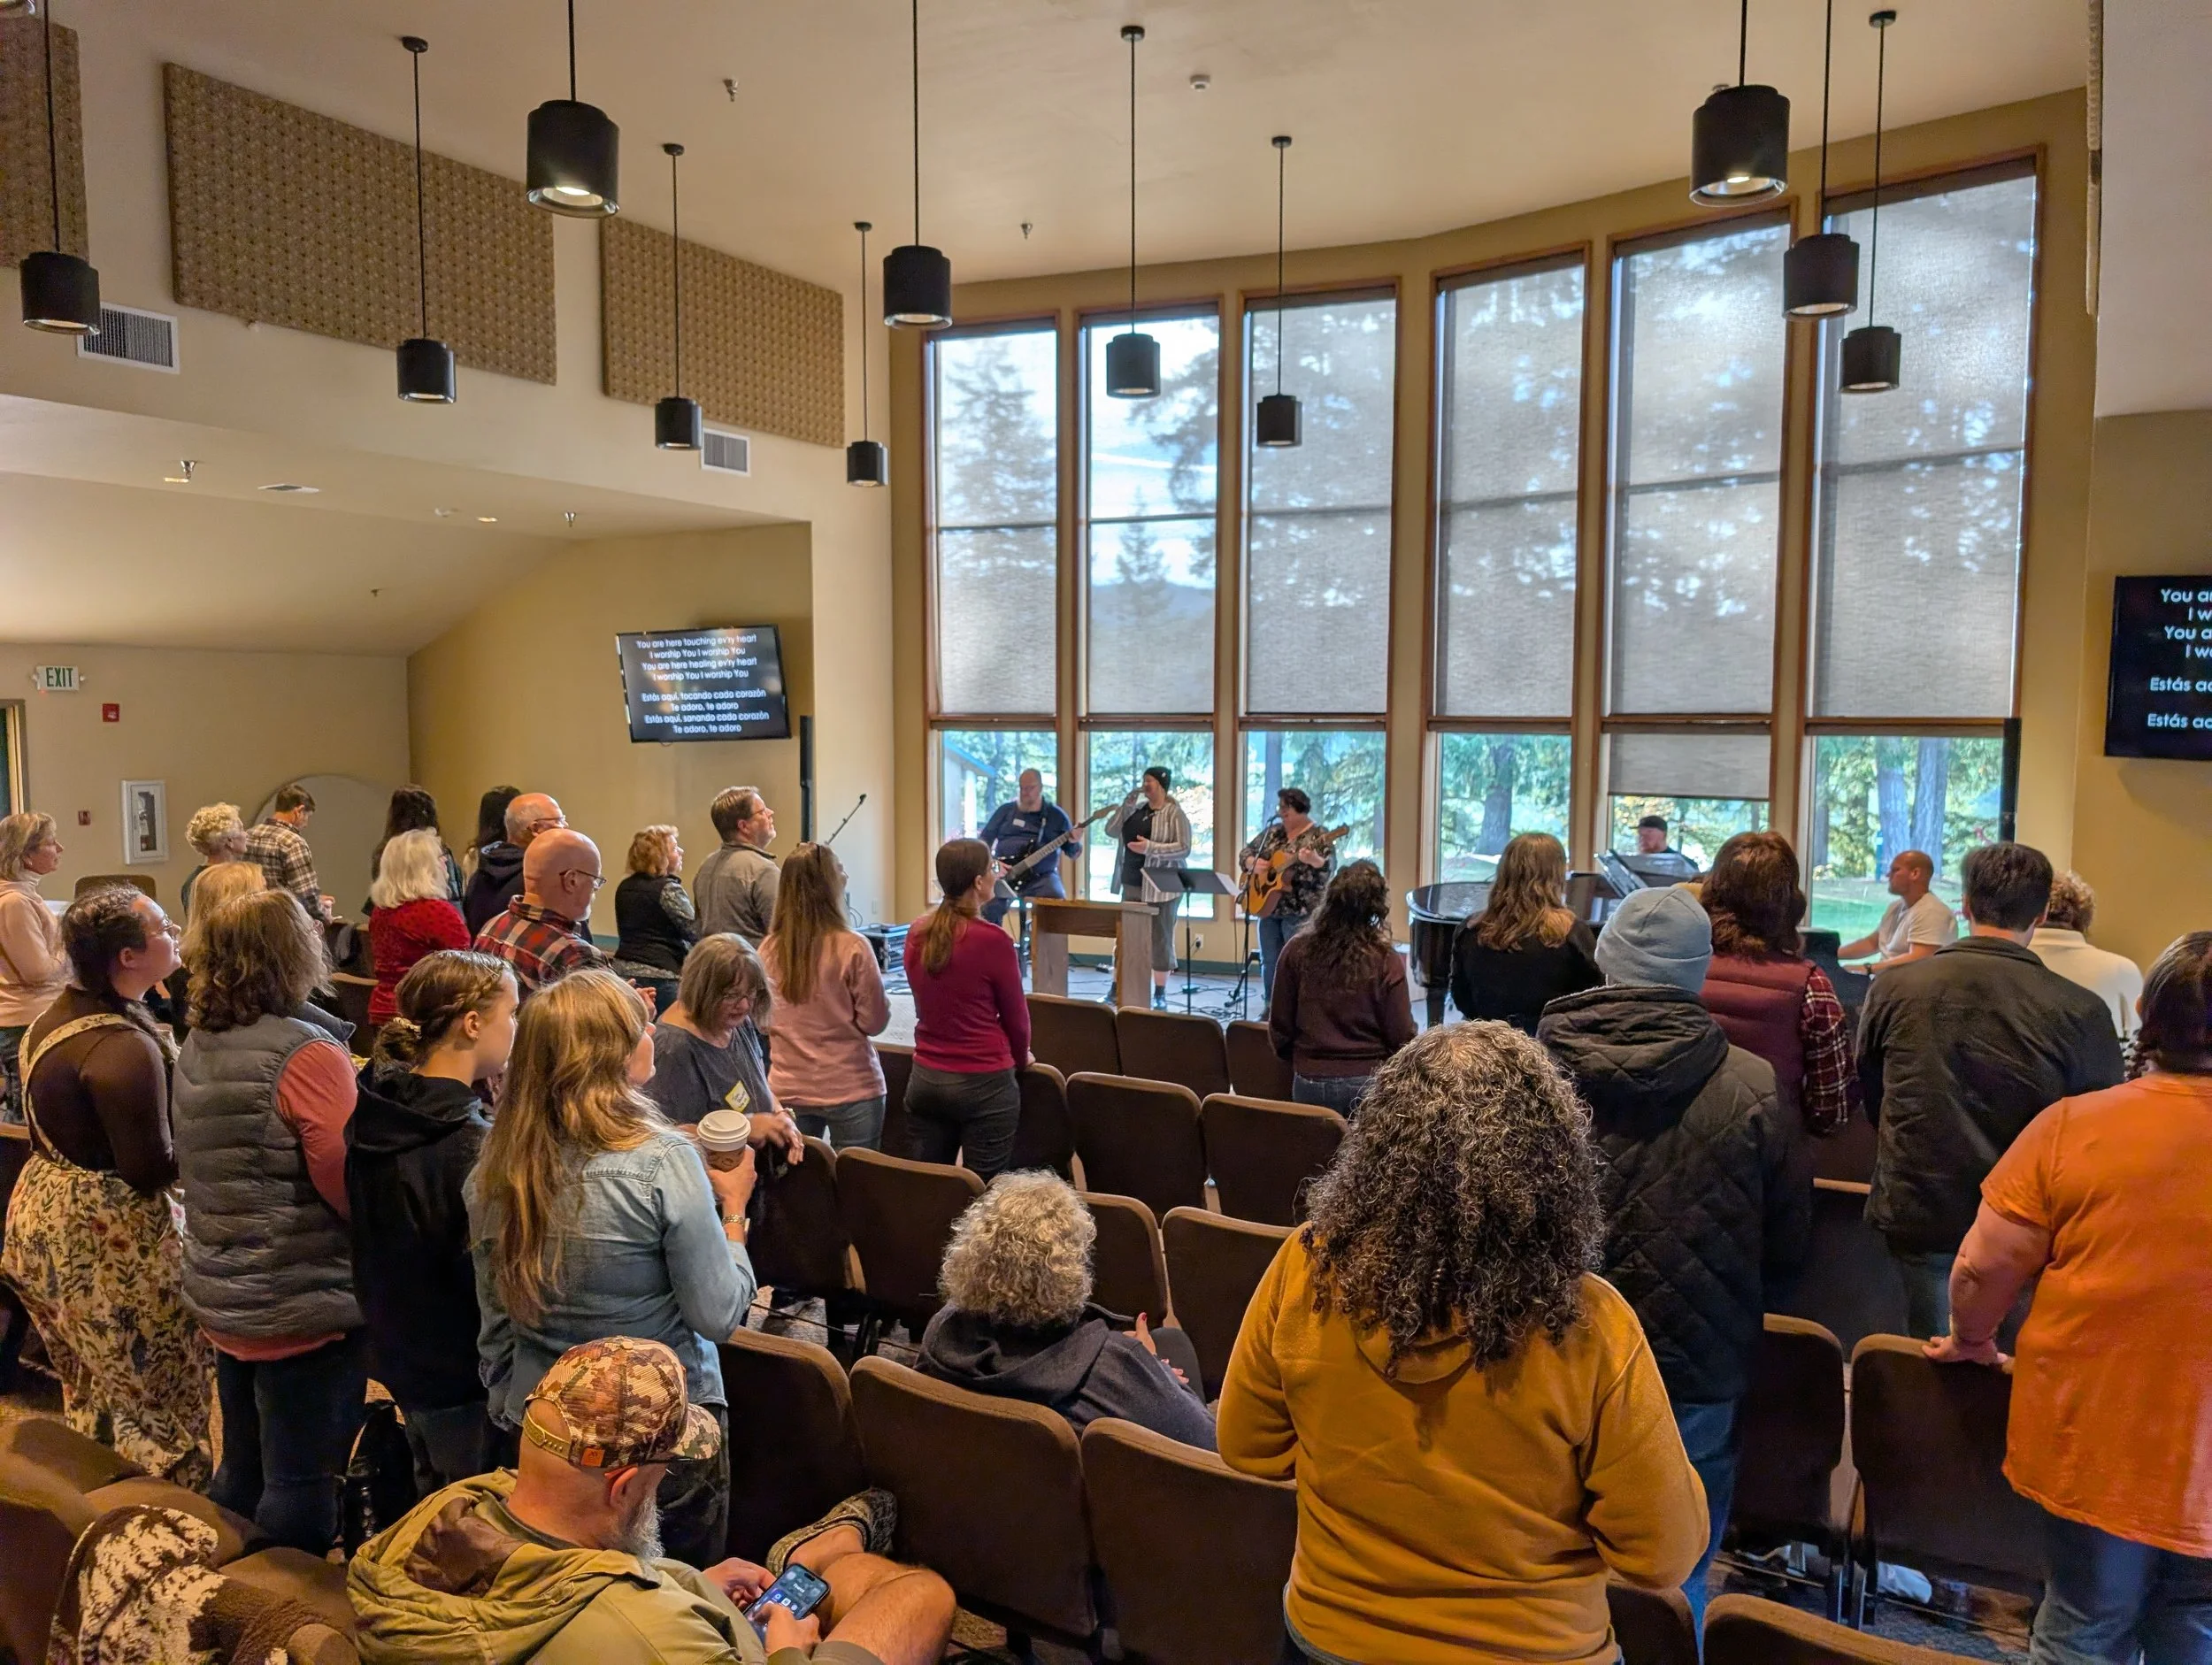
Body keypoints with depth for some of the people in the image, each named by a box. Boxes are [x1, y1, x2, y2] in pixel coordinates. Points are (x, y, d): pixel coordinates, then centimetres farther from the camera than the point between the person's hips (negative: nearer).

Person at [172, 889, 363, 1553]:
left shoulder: (198, 1048, 4)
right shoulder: (306, 1055, -21)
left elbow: (213, 1171, 14)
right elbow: (352, 1186, -21)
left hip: (225, 1295, 8)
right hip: (305, 1303, -8)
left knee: (240, 1473, 22)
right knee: (302, 1486, 5)